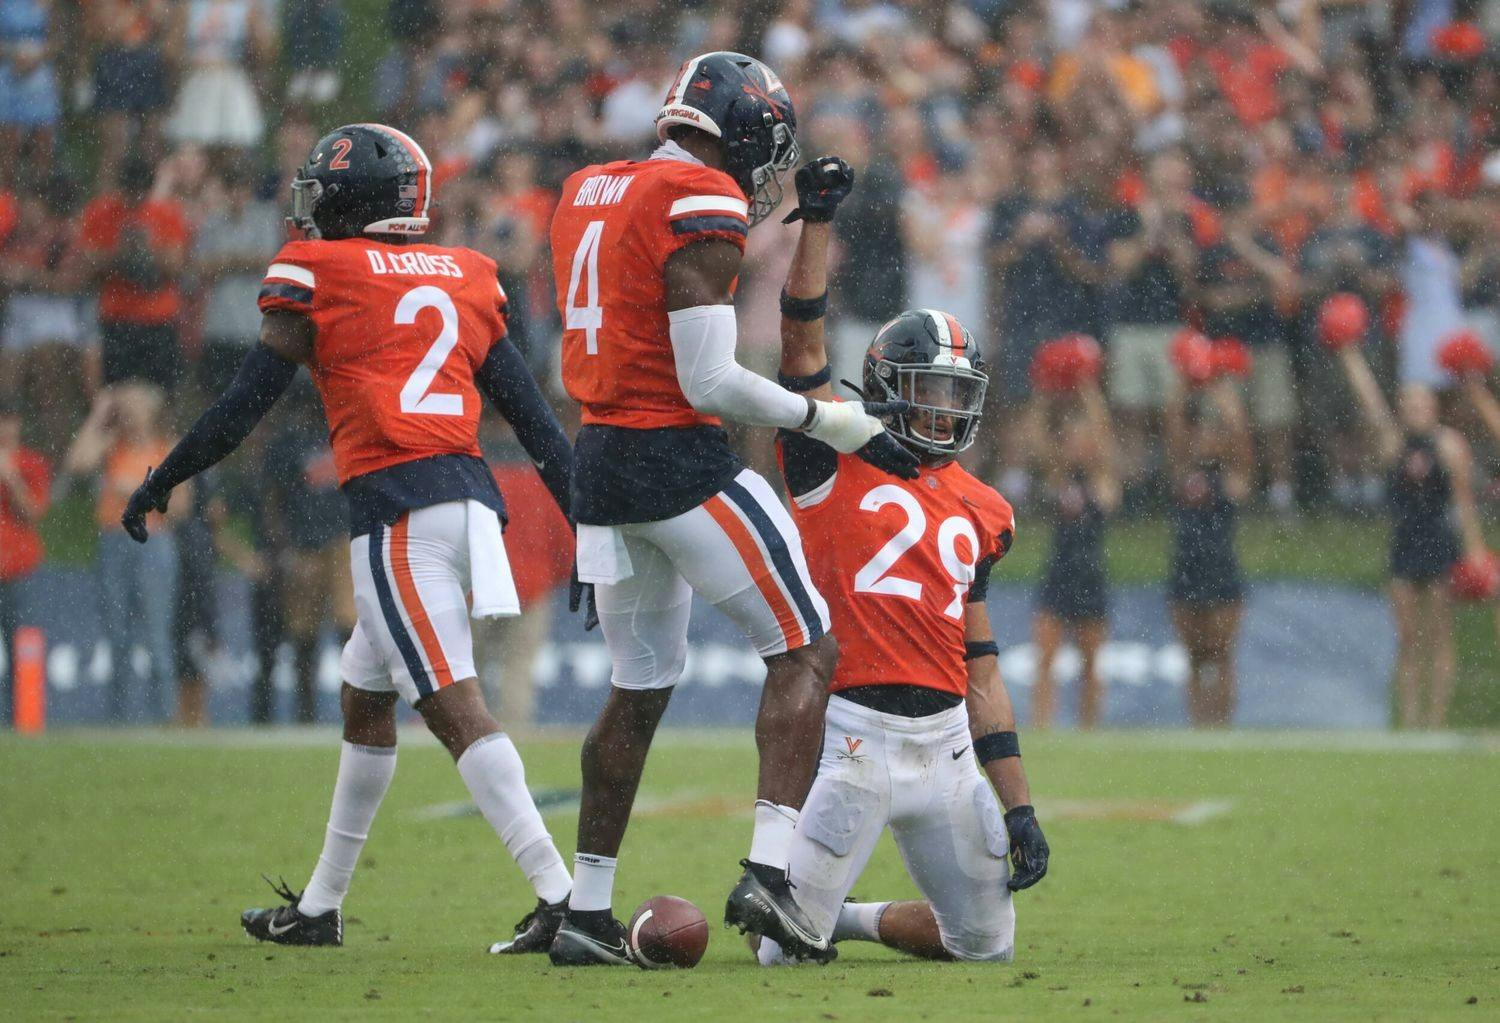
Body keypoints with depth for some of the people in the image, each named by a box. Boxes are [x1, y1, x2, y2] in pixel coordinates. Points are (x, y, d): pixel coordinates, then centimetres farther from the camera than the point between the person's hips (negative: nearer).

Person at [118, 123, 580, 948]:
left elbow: (246, 403, 1)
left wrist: (159, 485, 13)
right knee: (365, 698, 21)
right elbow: (531, 414, 14)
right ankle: (319, 906, 29)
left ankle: (563, 896, -24)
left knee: (456, 709, -12)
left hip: (397, 512, -7)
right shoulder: (464, 279, 17)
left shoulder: (316, 274, 0)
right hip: (470, 496, 7)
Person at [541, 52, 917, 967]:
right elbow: (708, 381, -17)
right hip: (682, 457, -8)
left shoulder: (590, 194, 12)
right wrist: (826, 421, -9)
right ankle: (769, 872, -13)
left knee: (641, 687, 18)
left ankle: (586, 914, 17)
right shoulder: (703, 208, -14)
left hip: (603, 457, 8)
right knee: (806, 652, 1)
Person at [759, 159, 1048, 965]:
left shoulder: (974, 515, 17)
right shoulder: (836, 466, 2)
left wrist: (1019, 808, 13)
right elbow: (802, 339, -9)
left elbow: (980, 672, 18)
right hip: (855, 737, -6)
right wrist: (817, 221, -14)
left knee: (986, 943, 10)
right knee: (786, 951, -9)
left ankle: (839, 918, 32)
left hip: (946, 744, 6)